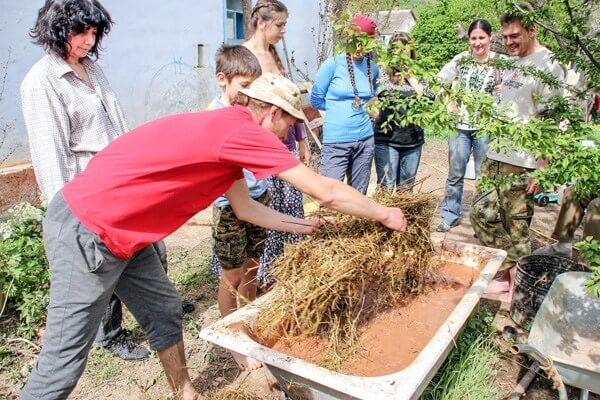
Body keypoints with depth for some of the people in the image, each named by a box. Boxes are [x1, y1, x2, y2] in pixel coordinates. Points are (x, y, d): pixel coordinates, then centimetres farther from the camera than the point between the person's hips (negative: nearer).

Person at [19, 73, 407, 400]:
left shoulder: (226, 134, 10)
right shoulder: (242, 130, -19)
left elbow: (246, 208, 18)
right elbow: (326, 191, -16)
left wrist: (307, 226, 22)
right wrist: (385, 215, -1)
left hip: (121, 230, 10)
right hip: (85, 233, -10)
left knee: (165, 312, 16)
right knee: (66, 358, 0)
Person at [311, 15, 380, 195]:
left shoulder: (373, 68, 7)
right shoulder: (333, 64, -7)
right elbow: (316, 100, -2)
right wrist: (339, 108, 4)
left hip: (365, 139, 5)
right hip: (336, 141, -5)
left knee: (358, 195, 13)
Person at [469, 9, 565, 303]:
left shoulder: (547, 66, -10)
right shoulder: (511, 62, 13)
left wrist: (542, 170, -18)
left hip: (522, 166, -8)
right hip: (495, 158, 8)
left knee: (516, 230, 1)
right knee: (481, 215, 10)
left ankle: (517, 289, 18)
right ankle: (505, 273, 27)